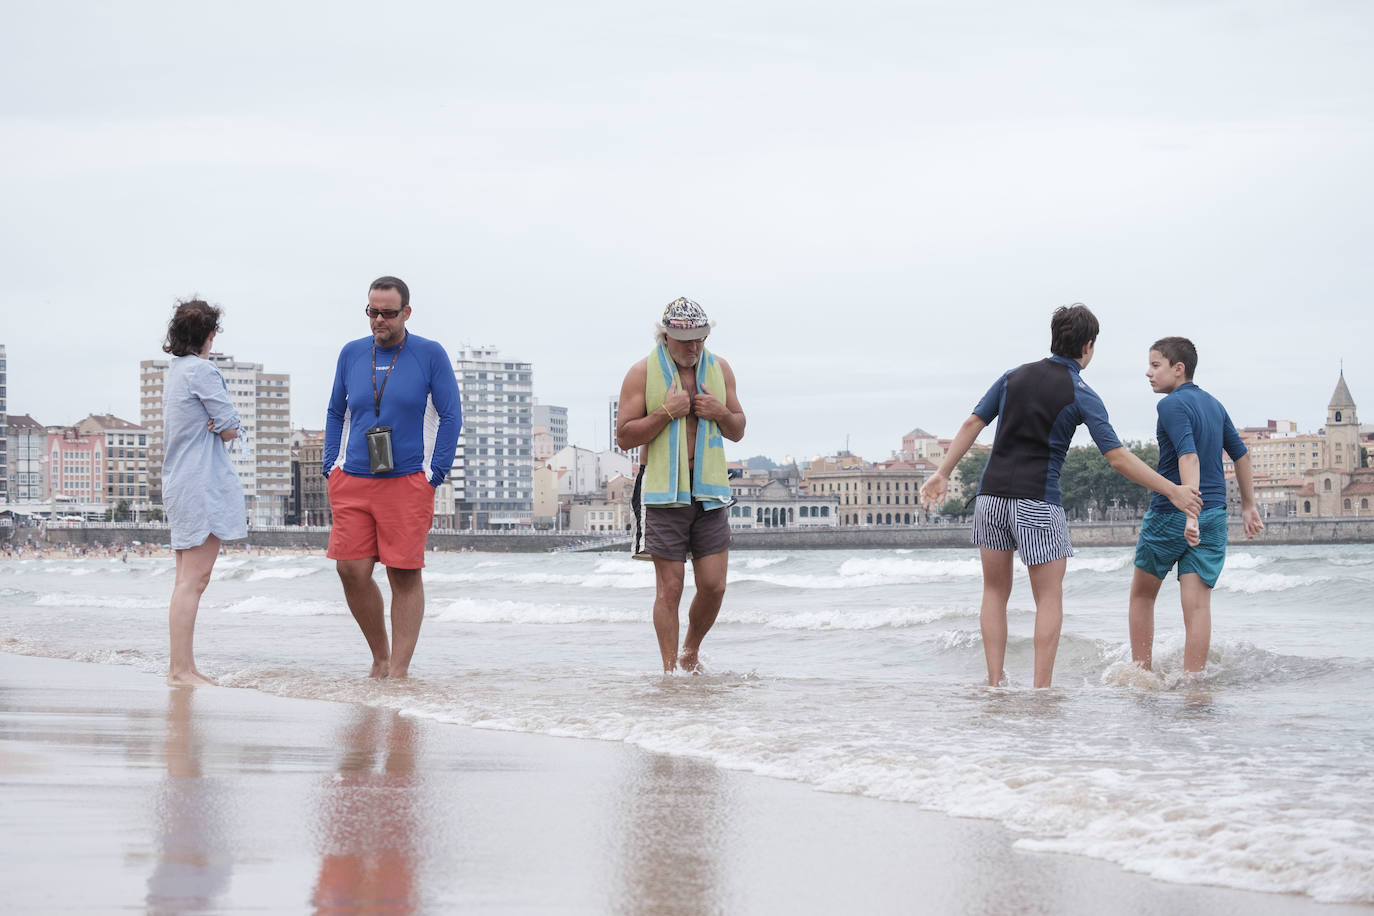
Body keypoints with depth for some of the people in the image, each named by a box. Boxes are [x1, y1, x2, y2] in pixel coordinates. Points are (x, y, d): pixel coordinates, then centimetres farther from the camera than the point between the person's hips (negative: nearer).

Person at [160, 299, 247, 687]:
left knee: (188, 580, 12)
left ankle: (180, 667, 13)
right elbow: (231, 428, -12)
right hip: (201, 484, -10)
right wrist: (221, 427, 7)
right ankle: (182, 670, -13)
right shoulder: (201, 370, -12)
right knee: (192, 580, -11)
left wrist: (213, 426, -3)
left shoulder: (175, 370, 17)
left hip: (179, 483, 10)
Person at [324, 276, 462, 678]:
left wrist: (435, 475, -5)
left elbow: (451, 416, 1)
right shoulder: (352, 354, 10)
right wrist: (332, 466, 10)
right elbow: (336, 413, 20)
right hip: (352, 480, 3)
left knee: (405, 575, -3)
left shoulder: (430, 355, 0)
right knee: (351, 570, -4)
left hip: (408, 482, -3)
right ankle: (380, 656, 15)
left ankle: (399, 670, 2)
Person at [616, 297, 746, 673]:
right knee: (669, 587, -5)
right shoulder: (643, 373, -3)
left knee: (713, 586, 0)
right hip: (663, 492, -4)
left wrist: (721, 413, -5)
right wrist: (666, 412, -17)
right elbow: (624, 436, -5)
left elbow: (738, 431, 17)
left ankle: (690, 653, 24)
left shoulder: (720, 369, 10)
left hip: (710, 490, 4)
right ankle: (670, 670, 2)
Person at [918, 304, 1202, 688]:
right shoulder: (1081, 396, -4)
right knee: (1049, 598, 3)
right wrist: (1173, 491, -4)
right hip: (1037, 500, -4)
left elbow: (972, 425, 6)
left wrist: (943, 473, 12)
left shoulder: (1015, 376, 9)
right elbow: (1118, 458, -9)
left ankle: (994, 682, 7)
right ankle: (1041, 689, -4)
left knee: (995, 592, 14)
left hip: (992, 495, 4)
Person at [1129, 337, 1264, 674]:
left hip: (1170, 513, -6)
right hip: (1214, 514, 6)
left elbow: (1188, 456, -23)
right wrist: (1248, 506, 27)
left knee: (1142, 594, 14)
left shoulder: (1172, 404, -11)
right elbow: (1241, 454, 20)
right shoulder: (1213, 404, 13)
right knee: (1198, 603, -1)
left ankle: (1141, 673, 18)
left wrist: (1190, 512, -31)